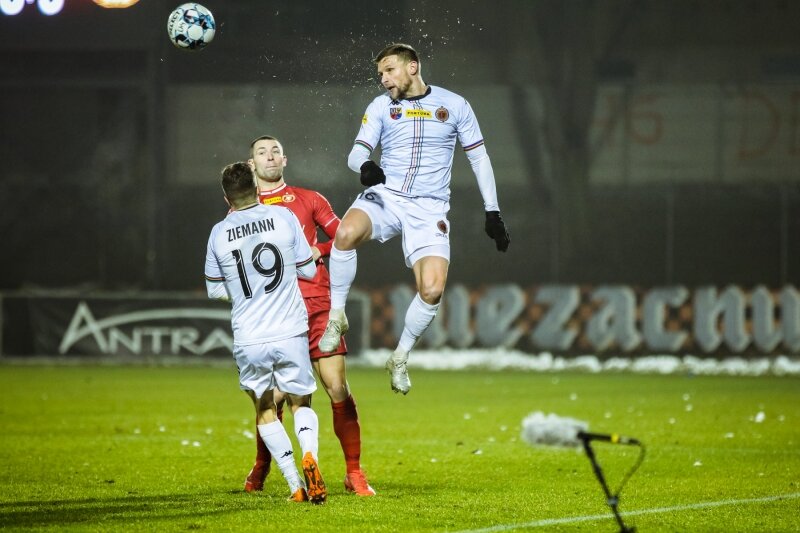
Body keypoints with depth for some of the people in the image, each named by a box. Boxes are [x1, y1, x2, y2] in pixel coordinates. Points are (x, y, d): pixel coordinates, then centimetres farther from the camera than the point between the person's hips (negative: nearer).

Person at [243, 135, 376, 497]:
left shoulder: (308, 199, 12)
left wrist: (319, 250, -5)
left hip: (317, 303, 1)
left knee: (337, 387, -6)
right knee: (274, 394, -6)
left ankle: (353, 472, 0)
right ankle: (260, 470, 17)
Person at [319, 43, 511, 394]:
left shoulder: (454, 105, 5)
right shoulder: (381, 106, 8)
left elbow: (479, 157, 11)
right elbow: (357, 152, 0)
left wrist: (492, 212, 6)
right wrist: (364, 165, -26)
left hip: (429, 209, 0)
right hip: (385, 196, 0)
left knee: (432, 290, -19)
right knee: (346, 233, -34)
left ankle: (400, 358, 7)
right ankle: (336, 318, -15)